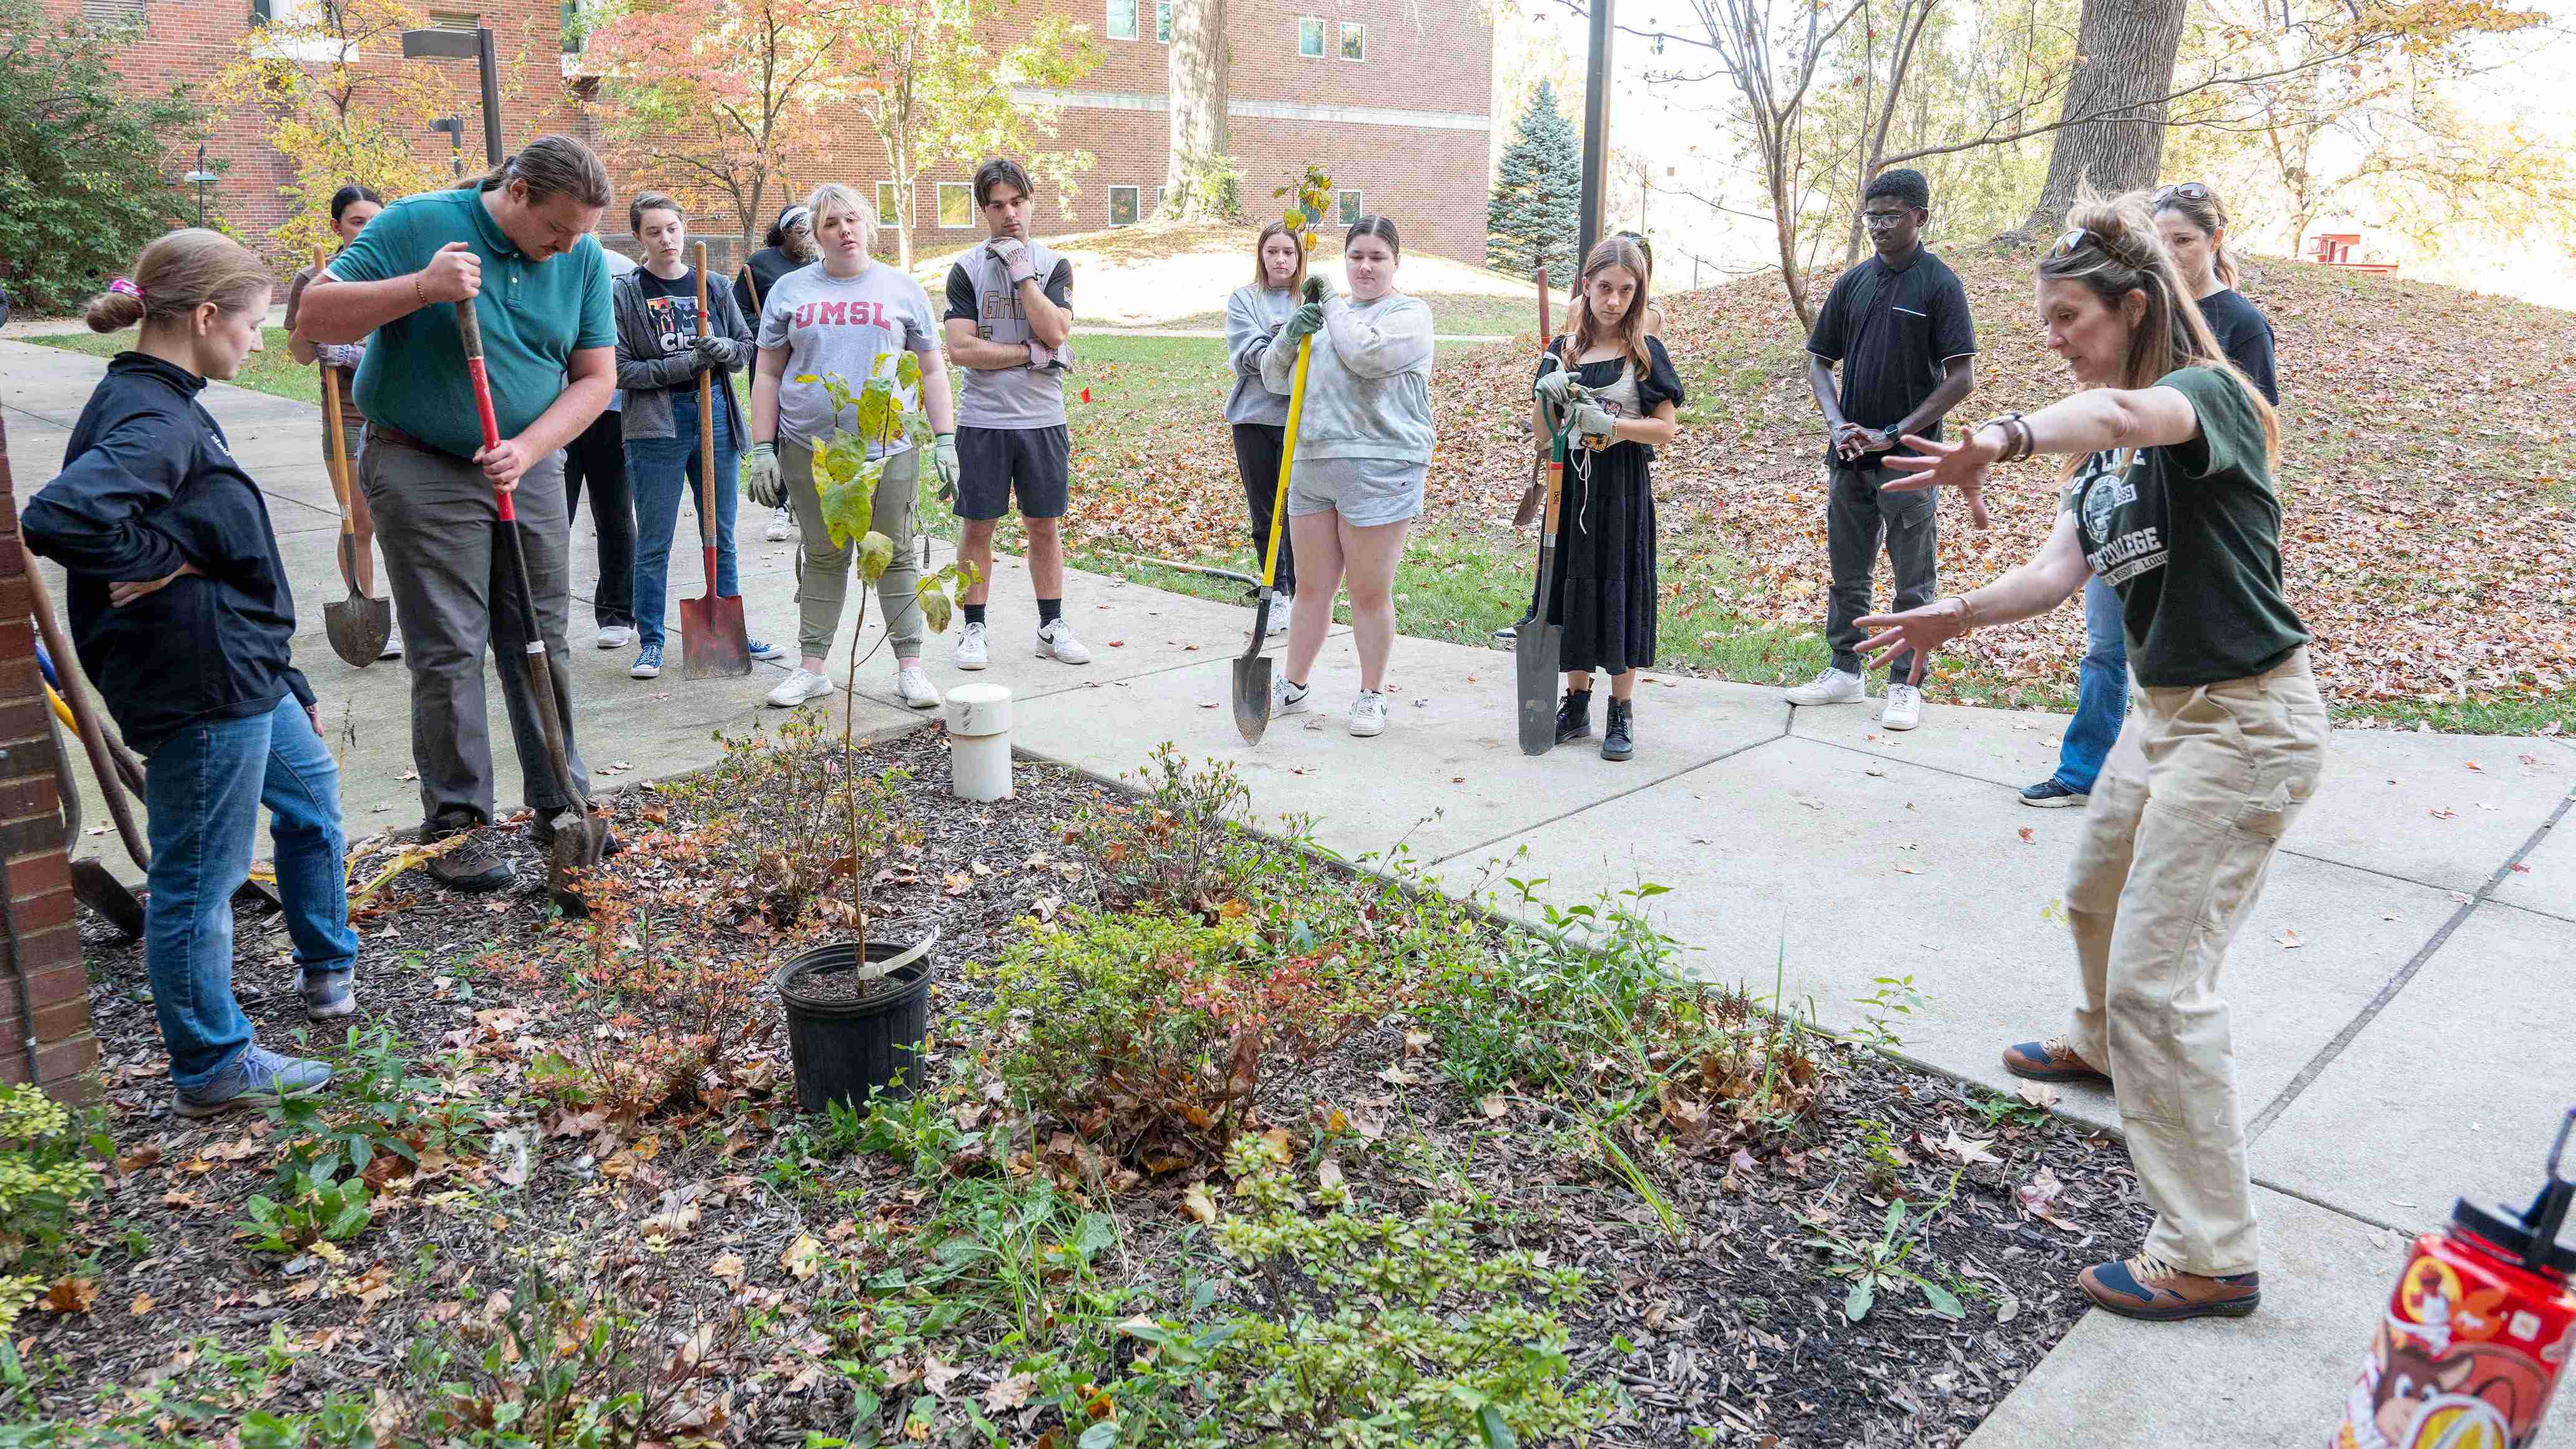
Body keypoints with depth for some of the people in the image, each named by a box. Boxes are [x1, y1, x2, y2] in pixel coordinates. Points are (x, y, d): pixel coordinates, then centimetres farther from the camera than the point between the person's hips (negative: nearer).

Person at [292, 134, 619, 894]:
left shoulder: (583, 258, 0)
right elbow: (313, 318, -11)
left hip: (532, 468, 4)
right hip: (423, 471, -4)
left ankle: (560, 804, 20)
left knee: (542, 643, 9)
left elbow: (595, 377, 1)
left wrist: (527, 449, -13)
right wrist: (419, 288, -25)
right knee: (450, 652, -2)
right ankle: (456, 822, 8)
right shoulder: (416, 225, -10)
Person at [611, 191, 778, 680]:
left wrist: (723, 348, -10)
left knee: (722, 537, 13)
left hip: (716, 418, 4)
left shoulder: (713, 287, 8)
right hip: (656, 427, -3)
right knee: (654, 543, 3)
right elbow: (619, 369, -8)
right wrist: (683, 365, -17)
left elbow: (747, 347, 12)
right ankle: (650, 642, 13)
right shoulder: (625, 294, -3)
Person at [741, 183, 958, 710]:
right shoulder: (790, 290, 9)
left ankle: (910, 668, 10)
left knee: (895, 558, 3)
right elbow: (767, 375, 9)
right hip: (810, 449, 1)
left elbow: (932, 371, 8)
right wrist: (762, 449, 2)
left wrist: (946, 441, 0)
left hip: (889, 449, -1)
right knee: (822, 559, 8)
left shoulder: (902, 289, 8)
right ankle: (812, 668, 16)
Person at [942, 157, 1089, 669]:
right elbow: (960, 349, -9)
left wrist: (1022, 272, -12)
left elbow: (1055, 332, -11)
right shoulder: (966, 269, 2)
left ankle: (1052, 626, 19)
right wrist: (1032, 354, -11)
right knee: (979, 526, 3)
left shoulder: (1053, 265, 5)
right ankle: (973, 629, 14)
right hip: (983, 420, -1)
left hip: (1043, 419, 1)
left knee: (1045, 526, 8)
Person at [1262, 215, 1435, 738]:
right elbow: (1275, 379, 15)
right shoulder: (1325, 315, 18)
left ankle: (1372, 695, 16)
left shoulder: (1409, 314, 0)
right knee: (1313, 588, 14)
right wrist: (1290, 336, -6)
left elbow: (1367, 353, -20)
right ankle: (1294, 685, 27)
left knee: (1369, 594, 1)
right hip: (1312, 463, 6)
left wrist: (1332, 304, -5)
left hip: (1377, 470, -5)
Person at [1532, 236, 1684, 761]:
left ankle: (1622, 713, 10)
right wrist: (1549, 397, -14)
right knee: (1573, 586, 6)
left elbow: (1666, 430, -5)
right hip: (1571, 482, 3)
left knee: (1619, 590, 0)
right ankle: (1577, 704, 18)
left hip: (1622, 487, -3)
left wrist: (1609, 424, -18)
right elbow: (1544, 432, 6)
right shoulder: (1563, 351, 6)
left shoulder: (1646, 353, -2)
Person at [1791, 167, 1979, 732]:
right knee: (1847, 572, 13)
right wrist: (1838, 424, -6)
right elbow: (1819, 361, 11)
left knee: (1913, 581, 4)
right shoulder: (1852, 282, 7)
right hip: (1851, 454, 5)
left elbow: (1961, 378, -11)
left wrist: (1894, 433, -16)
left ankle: (1905, 685, 12)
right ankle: (1845, 671, 25)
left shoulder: (1939, 284, -7)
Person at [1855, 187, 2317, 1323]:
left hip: (2246, 724, -9)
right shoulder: (2099, 446, 9)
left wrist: (2006, 441, -62)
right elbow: (2061, 570, -3)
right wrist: (1960, 616, -18)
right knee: (2097, 898, 29)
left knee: (2158, 976, -11)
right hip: (2165, 710, 9)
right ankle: (2097, 1047, 60)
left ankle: (2210, 1257, -1)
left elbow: (2126, 411, -43)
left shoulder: (2210, 396, -18)